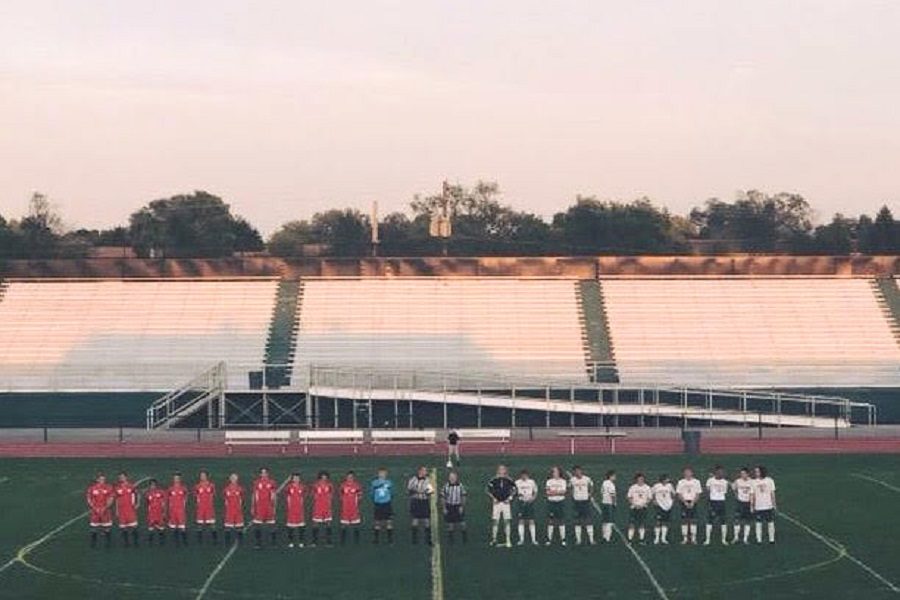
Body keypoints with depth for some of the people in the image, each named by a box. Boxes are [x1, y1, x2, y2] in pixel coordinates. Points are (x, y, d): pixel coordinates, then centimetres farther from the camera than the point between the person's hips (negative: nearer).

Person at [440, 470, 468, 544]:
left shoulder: (460, 486, -5)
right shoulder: (446, 486, -4)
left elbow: (463, 497, 2)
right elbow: (443, 498, 1)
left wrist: (462, 507, -5)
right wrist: (444, 508, -3)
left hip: (458, 507, -1)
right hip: (449, 507, 1)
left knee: (461, 523, 1)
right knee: (450, 524, 5)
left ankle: (465, 538, 17)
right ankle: (450, 539, 17)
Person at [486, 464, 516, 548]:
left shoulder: (509, 481, 4)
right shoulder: (494, 480, 3)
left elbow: (514, 490, 8)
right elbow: (488, 490, 5)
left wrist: (509, 498, -3)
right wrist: (493, 498, -4)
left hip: (506, 503, 0)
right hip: (496, 503, 0)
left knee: (507, 521, -2)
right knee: (495, 521, -2)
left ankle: (508, 540, 1)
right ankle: (494, 539, 5)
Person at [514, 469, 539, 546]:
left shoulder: (532, 482, 6)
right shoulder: (517, 483, 5)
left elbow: (535, 492, 10)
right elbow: (514, 493, 5)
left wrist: (533, 498, -9)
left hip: (529, 502, 0)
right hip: (520, 502, 0)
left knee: (531, 521, -3)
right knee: (521, 521, -1)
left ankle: (533, 540, -1)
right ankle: (521, 540, 3)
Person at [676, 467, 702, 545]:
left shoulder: (696, 482, 6)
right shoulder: (681, 482, 7)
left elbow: (698, 494, 2)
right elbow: (679, 494, 2)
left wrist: (693, 502, -11)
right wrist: (685, 502, -11)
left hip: (693, 503, 0)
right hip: (684, 502, 0)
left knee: (693, 520, -4)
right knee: (684, 521, -2)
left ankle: (693, 538, -3)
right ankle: (685, 538, -1)